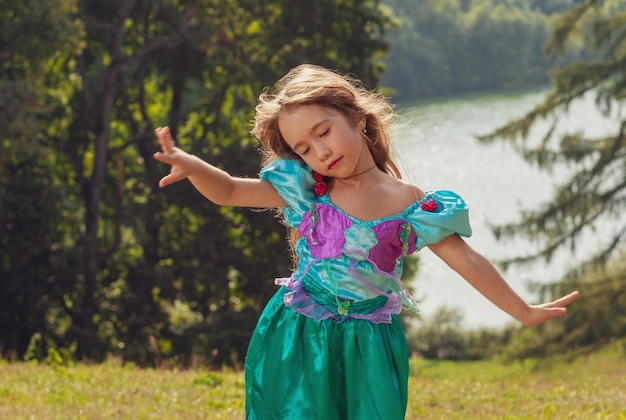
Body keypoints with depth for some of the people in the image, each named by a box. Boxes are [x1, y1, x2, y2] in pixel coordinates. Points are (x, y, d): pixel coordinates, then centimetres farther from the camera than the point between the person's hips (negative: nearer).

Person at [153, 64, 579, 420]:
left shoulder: (410, 204, -6)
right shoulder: (304, 190, -2)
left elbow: (468, 262, -2)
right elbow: (227, 191, 0)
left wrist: (524, 311, -1)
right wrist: (191, 166, -21)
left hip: (369, 351, -1)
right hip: (299, 343, 1)